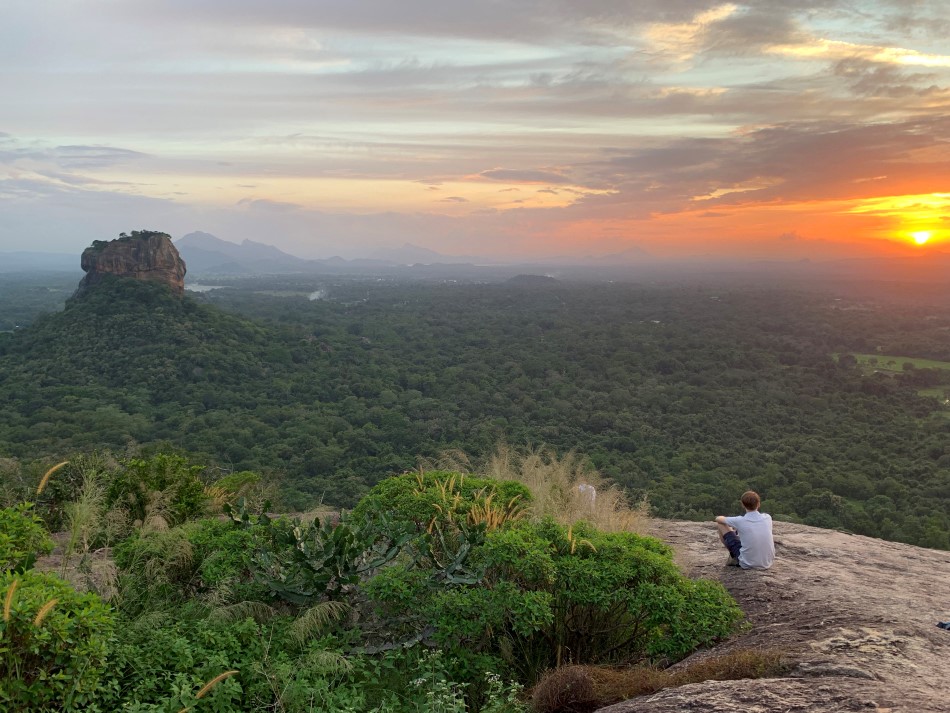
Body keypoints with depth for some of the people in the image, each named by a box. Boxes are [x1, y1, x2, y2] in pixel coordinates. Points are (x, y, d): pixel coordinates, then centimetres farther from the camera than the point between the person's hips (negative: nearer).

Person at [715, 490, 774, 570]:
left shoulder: (740, 521, -15)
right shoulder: (768, 518, -5)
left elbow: (718, 519, 5)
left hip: (747, 565, -4)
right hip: (767, 563, 4)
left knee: (720, 524, 5)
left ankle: (733, 557, 21)